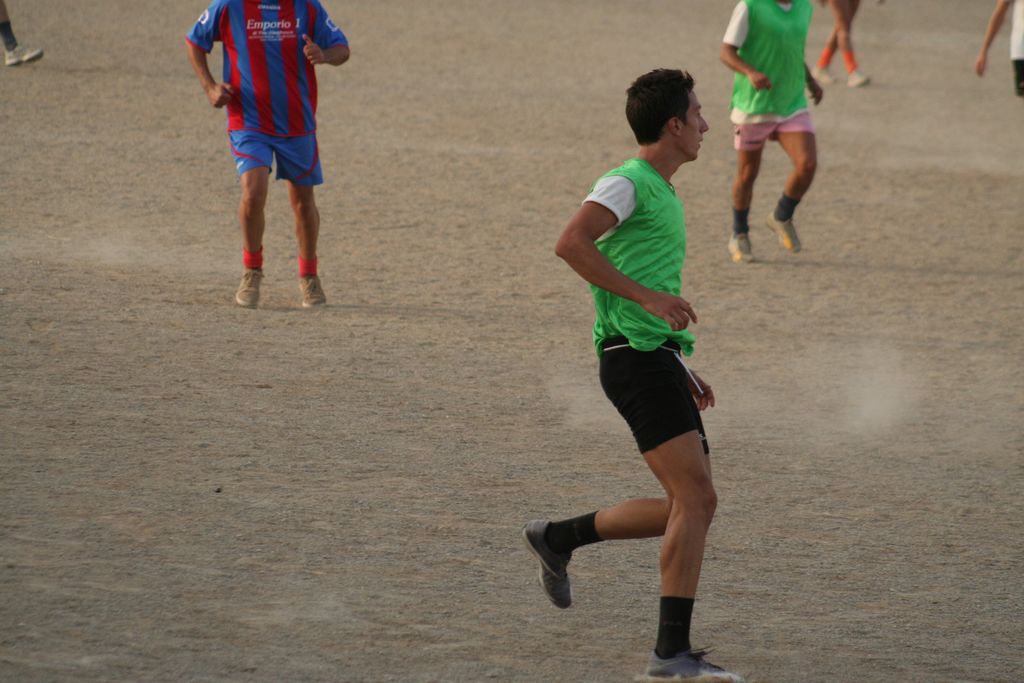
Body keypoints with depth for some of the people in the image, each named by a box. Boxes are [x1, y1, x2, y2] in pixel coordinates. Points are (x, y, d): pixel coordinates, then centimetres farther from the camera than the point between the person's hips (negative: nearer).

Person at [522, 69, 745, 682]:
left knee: (688, 508, 10)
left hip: (658, 359, 10)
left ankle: (559, 539, 22)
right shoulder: (628, 183, -7)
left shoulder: (663, 194, 23)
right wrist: (649, 296, -25)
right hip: (639, 359, -10)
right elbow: (572, 244, -23)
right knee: (696, 500, -16)